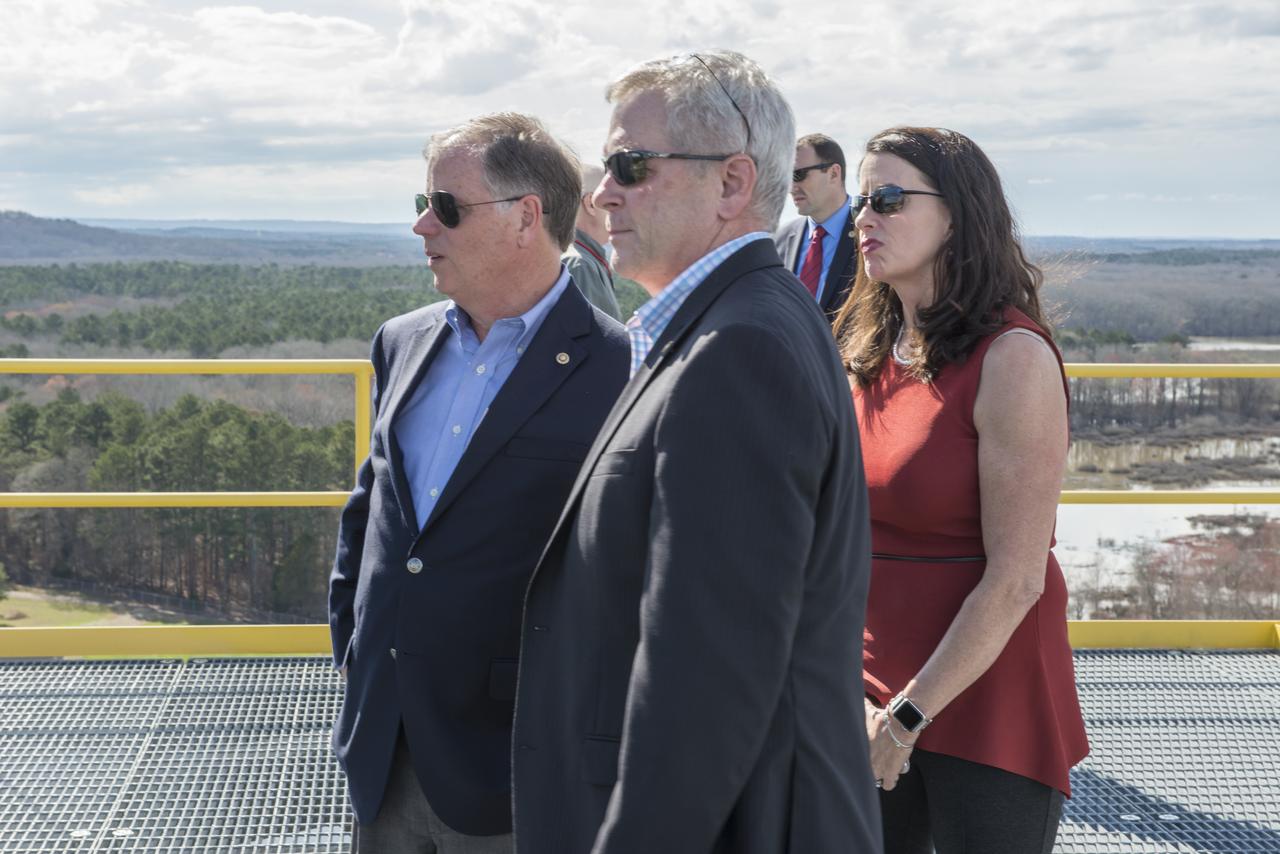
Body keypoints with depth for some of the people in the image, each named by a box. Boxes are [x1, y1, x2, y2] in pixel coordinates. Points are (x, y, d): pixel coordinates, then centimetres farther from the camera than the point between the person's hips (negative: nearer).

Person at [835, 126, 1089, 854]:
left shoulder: (1012, 356, -14)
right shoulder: (871, 351, 6)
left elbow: (1015, 580, -17)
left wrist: (908, 717, -15)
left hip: (983, 704, -6)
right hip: (872, 696, 6)